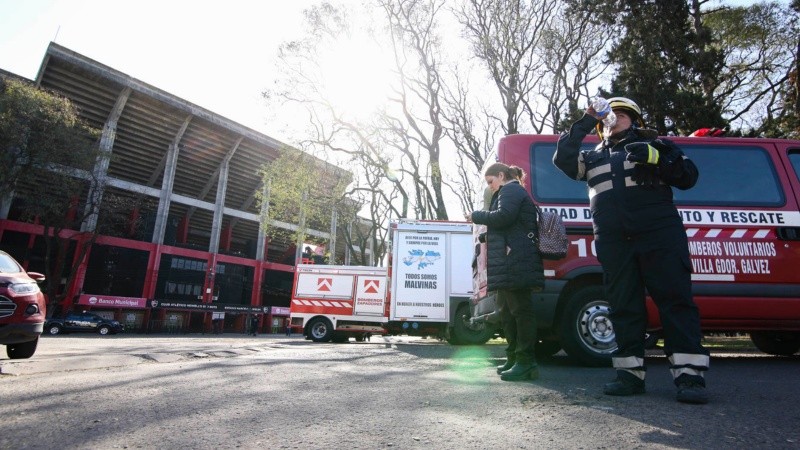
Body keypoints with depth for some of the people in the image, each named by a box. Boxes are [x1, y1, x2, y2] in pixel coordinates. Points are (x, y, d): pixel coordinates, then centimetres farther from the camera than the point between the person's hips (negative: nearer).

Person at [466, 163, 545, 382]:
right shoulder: (513, 192, 30)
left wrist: (476, 216, -9)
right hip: (511, 264, 11)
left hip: (516, 262, -11)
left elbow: (504, 216, -20)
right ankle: (514, 358, 19)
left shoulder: (510, 190, -3)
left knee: (520, 310, -9)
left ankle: (526, 362, -6)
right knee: (507, 311, 12)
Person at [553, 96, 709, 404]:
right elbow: (562, 159, 10)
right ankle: (630, 374, 6)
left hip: (659, 233, -2)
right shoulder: (593, 157, 24)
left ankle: (689, 375, -5)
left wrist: (656, 159, -8)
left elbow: (689, 176, 10)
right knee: (624, 306, 2)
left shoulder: (654, 144, 18)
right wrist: (585, 123, 9)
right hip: (613, 241, 3)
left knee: (675, 299, -8)